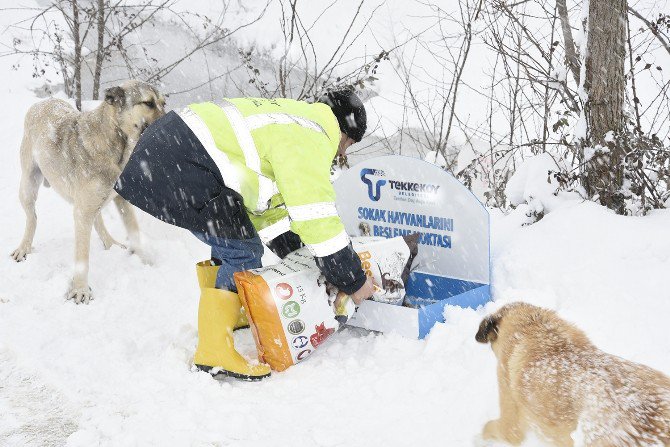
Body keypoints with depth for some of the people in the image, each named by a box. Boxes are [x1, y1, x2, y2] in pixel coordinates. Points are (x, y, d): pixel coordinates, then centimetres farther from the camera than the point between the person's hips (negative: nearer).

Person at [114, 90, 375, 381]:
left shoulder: (291, 122, 23)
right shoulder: (310, 140, -9)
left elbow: (270, 194, 30)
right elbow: (316, 214, -13)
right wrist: (353, 281, -3)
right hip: (178, 169, -11)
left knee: (232, 240, 23)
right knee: (243, 252, -5)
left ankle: (224, 315, 39)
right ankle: (213, 352, -5)